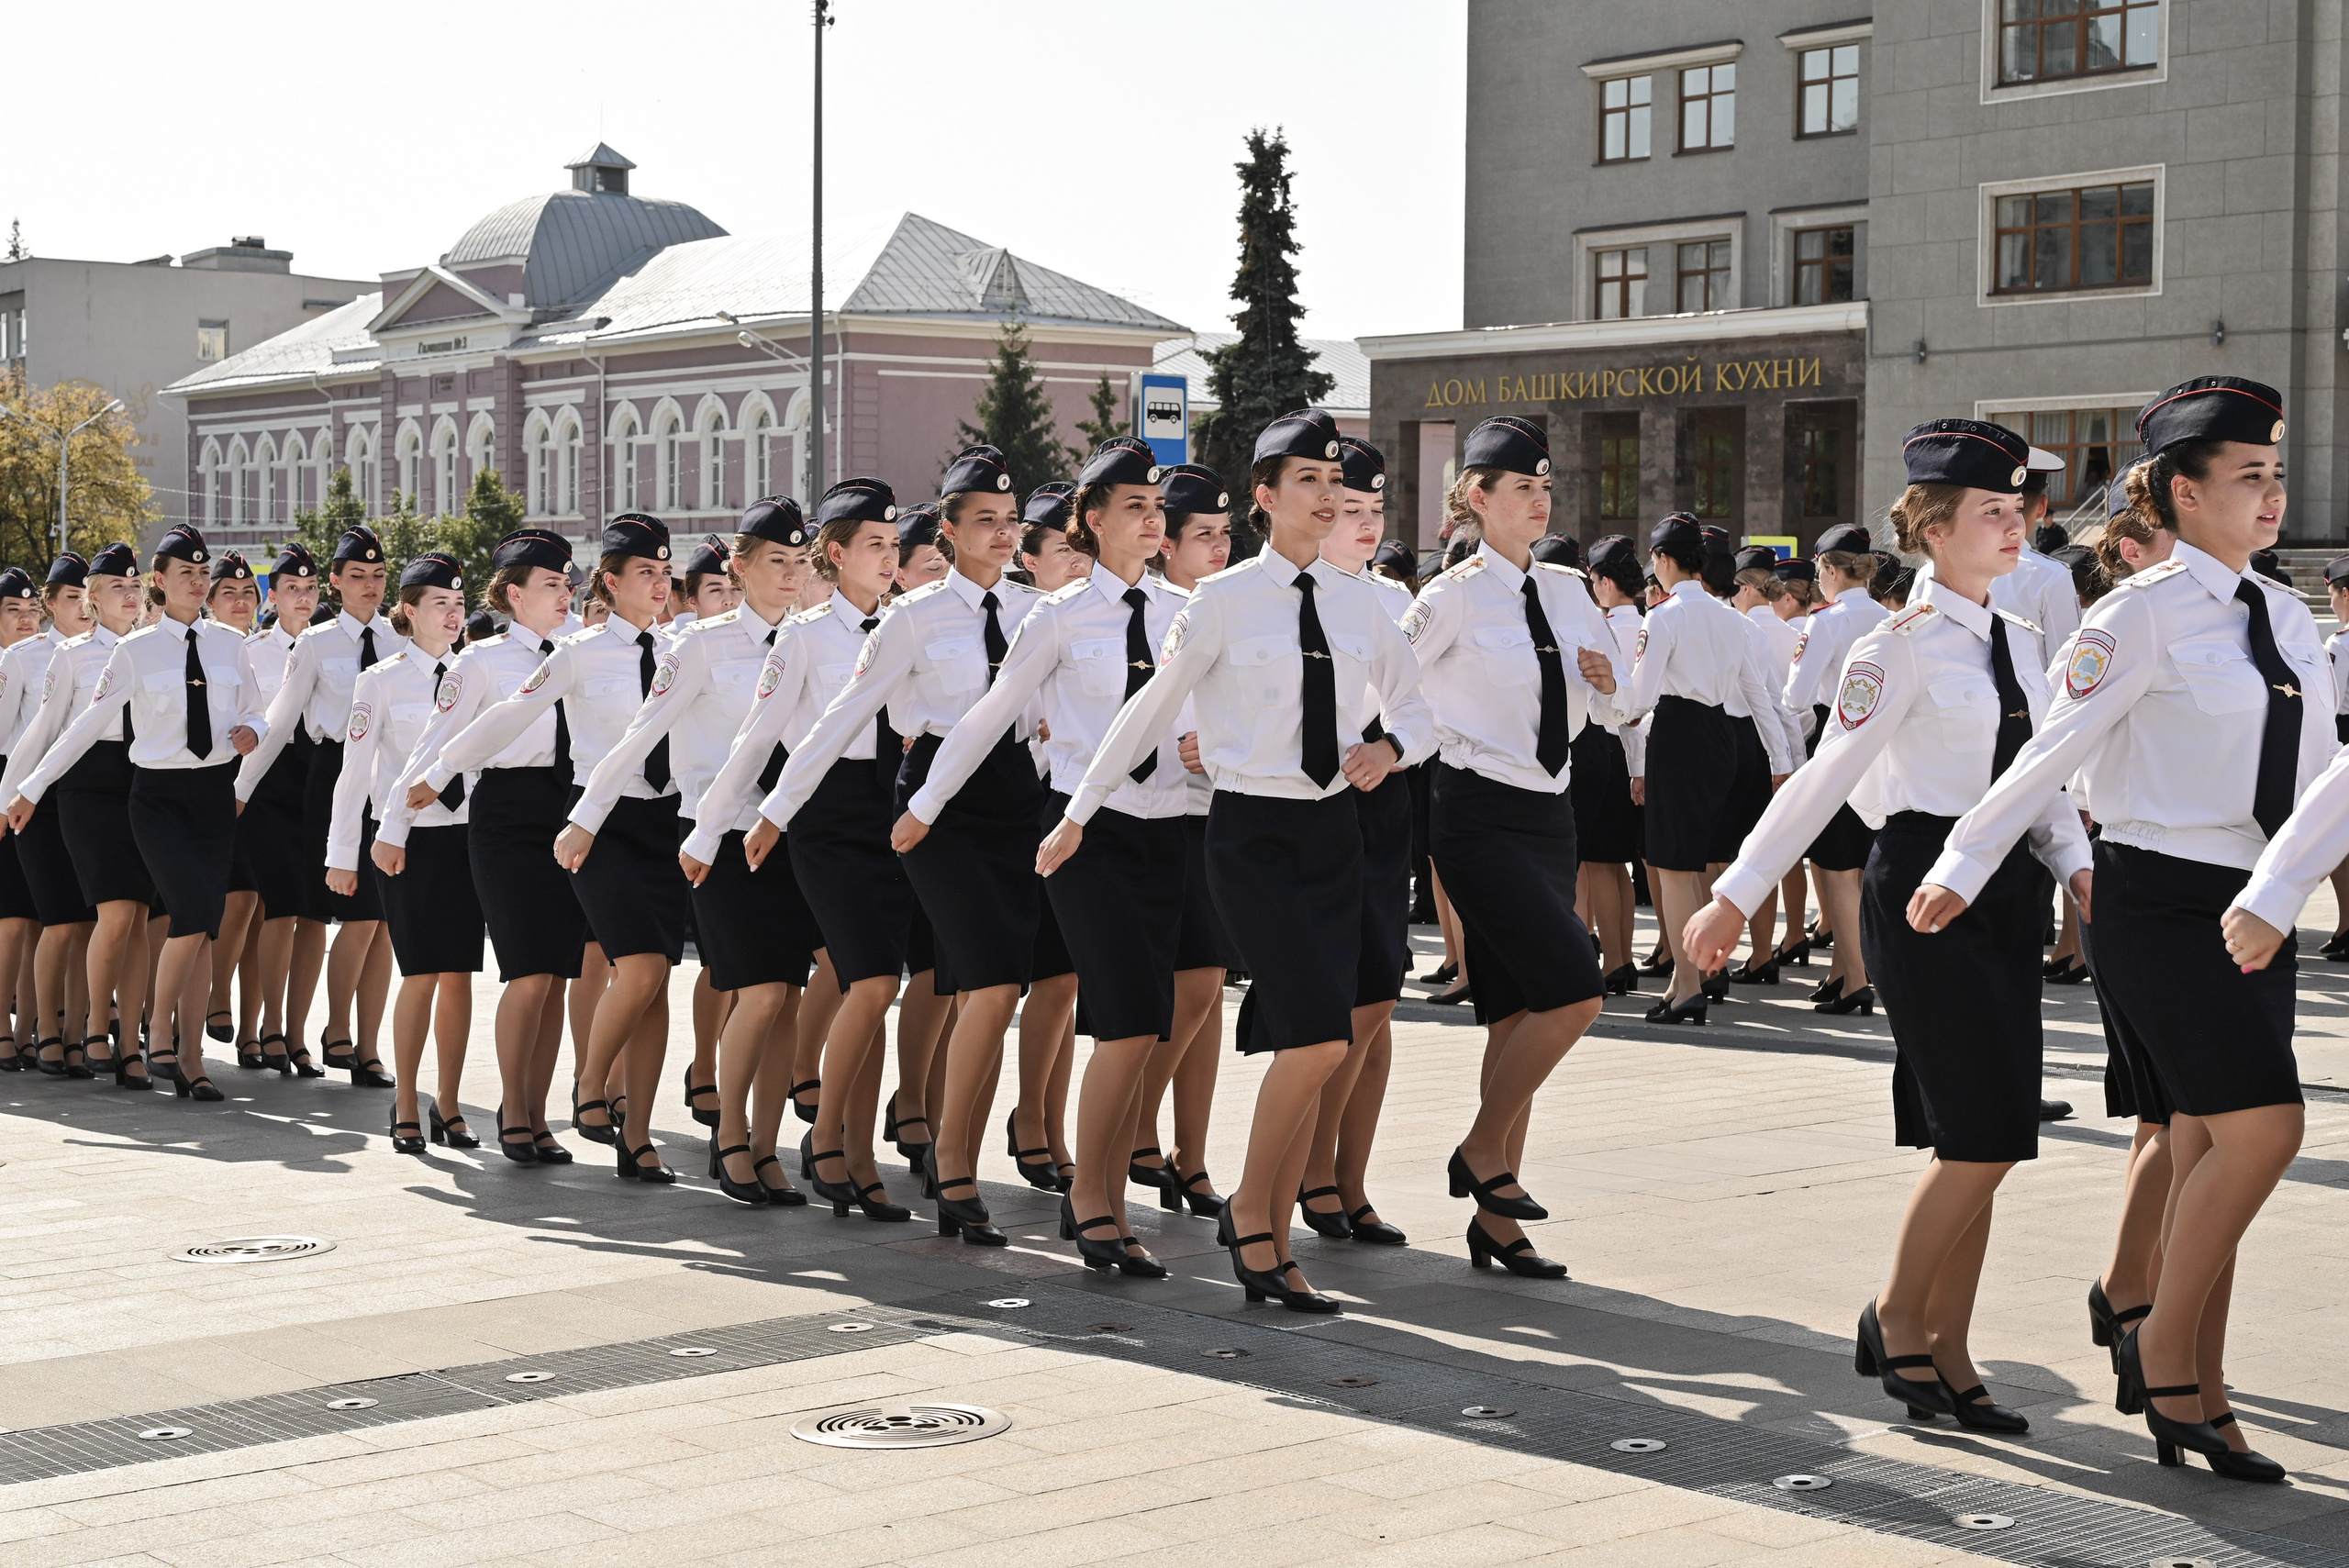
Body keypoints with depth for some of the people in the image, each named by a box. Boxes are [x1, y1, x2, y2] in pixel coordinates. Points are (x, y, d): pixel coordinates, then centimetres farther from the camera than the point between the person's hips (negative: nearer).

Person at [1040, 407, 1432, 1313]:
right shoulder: (1224, 600, -5)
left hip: (1332, 831, 5)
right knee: (1317, 1038, -17)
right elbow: (1152, 708, 2)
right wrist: (1078, 814, 6)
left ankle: (1270, 1242, 18)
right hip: (1252, 831, -5)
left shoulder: (1357, 602, 7)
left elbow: (1415, 713, 17)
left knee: (1309, 1048, 6)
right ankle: (1249, 1211, 4)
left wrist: (1390, 746, -6)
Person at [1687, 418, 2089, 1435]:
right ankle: (1896, 1318, 8)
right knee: (1982, 1132, -11)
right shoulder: (1903, 646, -8)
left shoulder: (2018, 644, 13)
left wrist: (2075, 863, 0)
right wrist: (1737, 895, -9)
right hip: (1923, 882, -7)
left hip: (2005, 889, 7)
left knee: (1983, 1139, 7)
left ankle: (1947, 1351, 16)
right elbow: (1827, 776, -9)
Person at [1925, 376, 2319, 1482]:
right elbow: (2054, 754, -7)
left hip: (2252, 914, 7)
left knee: (2207, 1158, 10)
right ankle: (2163, 1349, 1)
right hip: (2164, 902, -7)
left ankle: (2195, 1396, 18)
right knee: (2261, 1125, -15)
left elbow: (2316, 771, 18)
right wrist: (1961, 870, -5)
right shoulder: (2143, 614, -9)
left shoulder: (2286, 620, 12)